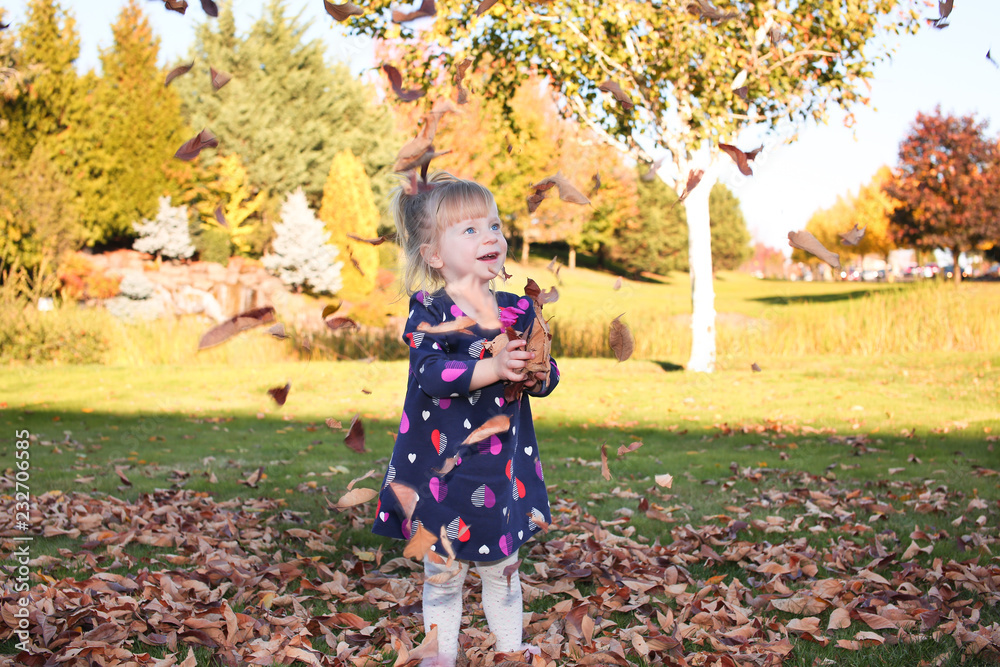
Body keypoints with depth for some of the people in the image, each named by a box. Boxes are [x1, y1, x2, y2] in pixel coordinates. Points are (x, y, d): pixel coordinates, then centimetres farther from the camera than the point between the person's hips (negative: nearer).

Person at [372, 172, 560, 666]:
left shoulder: (519, 310, 2)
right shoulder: (429, 311, -11)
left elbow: (547, 379, 5)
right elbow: (431, 373, -26)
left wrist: (537, 376, -18)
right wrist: (493, 369, -37)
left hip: (503, 466, 3)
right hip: (440, 464, -3)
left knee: (501, 569, 17)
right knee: (443, 570, 11)